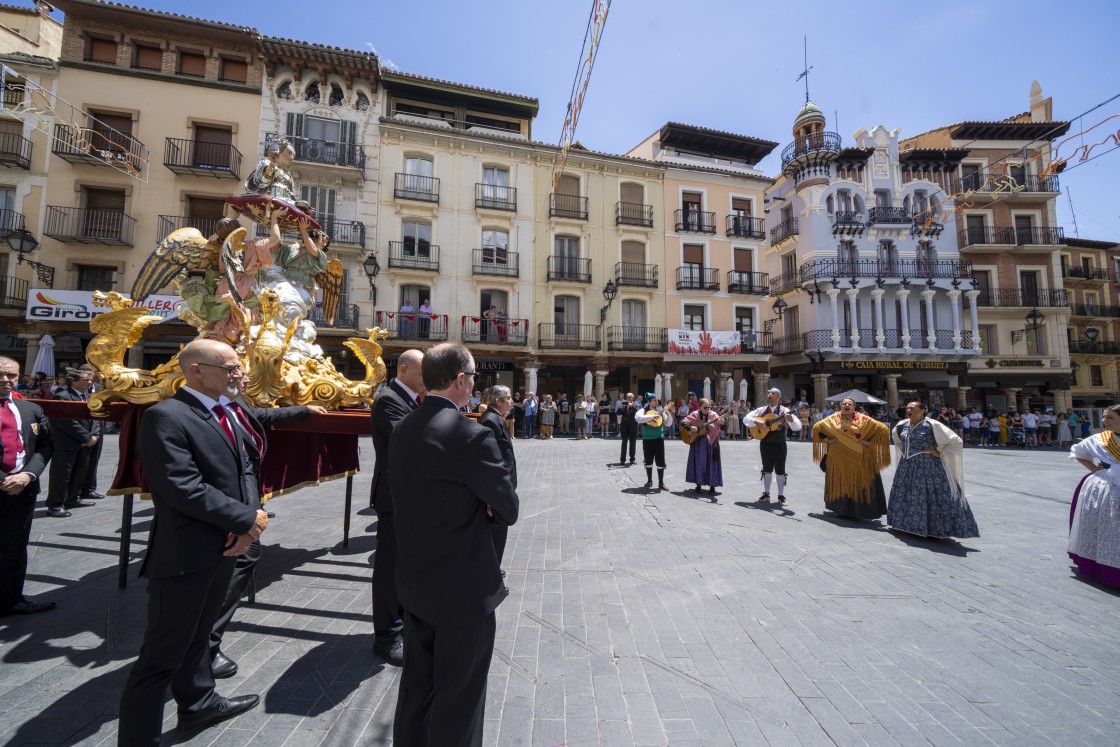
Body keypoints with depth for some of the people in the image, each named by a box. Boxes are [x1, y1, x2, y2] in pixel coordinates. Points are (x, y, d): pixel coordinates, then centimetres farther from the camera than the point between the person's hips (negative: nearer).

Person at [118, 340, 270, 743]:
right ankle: (137, 736, 23)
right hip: (185, 553, -8)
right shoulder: (165, 416, -17)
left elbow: (245, 469, 7)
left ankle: (198, 703, 44)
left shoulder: (227, 413, 8)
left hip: (225, 545, 9)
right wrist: (247, 519, -16)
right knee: (163, 653, 5)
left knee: (198, 633, 26)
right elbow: (184, 488, -24)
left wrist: (248, 522, -8)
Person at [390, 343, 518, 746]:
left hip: (414, 581, 8)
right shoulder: (471, 435, -25)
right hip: (464, 588, -7)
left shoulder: (401, 430, -1)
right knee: (458, 699, 15)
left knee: (416, 685, 26)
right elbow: (508, 509, -17)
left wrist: (473, 506, -3)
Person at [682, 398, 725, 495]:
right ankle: (698, 484, 18)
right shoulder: (695, 415, -1)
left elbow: (718, 427, -19)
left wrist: (721, 423, -41)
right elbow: (682, 422, -5)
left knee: (711, 463, 0)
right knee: (698, 463, 7)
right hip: (697, 442, 1)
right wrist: (690, 428, -21)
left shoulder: (713, 415, -4)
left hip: (710, 443, -1)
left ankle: (712, 485, 10)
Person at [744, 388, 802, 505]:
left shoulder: (784, 411, -6)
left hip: (779, 444, -2)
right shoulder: (761, 410, 3)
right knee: (766, 469, 11)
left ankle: (781, 496, 15)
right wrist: (756, 421, -18)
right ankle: (766, 493, 21)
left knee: (780, 470, 4)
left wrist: (791, 420, -33)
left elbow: (798, 427, -12)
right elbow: (746, 419, 1)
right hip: (765, 443, 3)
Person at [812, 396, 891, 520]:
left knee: (858, 483, 0)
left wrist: (869, 441, -6)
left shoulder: (863, 419, 0)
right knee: (840, 482, 7)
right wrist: (827, 440, 1)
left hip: (858, 458, -1)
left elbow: (883, 429, 1)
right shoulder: (833, 419, 3)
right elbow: (817, 427, 12)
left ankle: (858, 510, 12)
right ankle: (842, 509, 18)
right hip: (838, 457, 1)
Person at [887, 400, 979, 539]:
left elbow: (956, 441, -10)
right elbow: (896, 436, 27)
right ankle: (909, 525, 30)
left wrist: (940, 454, -13)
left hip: (929, 467, -6)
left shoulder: (932, 425, -13)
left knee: (936, 497, -2)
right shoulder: (902, 425, 4)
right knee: (905, 496, 14)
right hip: (907, 467, 6)